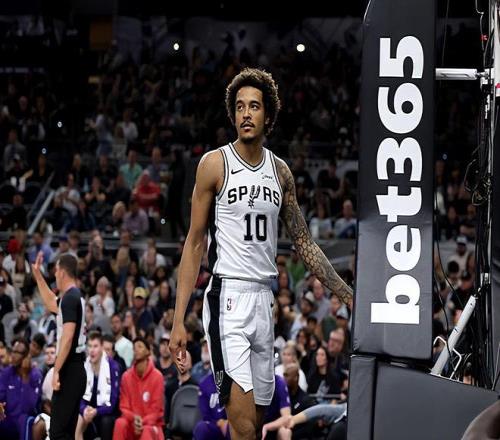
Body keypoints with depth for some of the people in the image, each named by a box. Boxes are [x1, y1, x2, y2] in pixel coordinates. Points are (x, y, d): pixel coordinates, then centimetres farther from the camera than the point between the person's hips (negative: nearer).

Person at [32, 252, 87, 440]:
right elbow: (52, 304, 37)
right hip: (76, 369, 10)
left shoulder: (70, 298, -14)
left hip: (69, 370, -10)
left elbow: (67, 337, -22)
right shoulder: (74, 296, 15)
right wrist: (37, 275, 37)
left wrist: (56, 370, -23)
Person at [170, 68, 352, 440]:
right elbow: (195, 244, -2)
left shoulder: (280, 171, 11)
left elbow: (304, 243, 17)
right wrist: (179, 320, -6)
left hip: (264, 300, 6)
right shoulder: (215, 164, -3)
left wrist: (350, 296, 13)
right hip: (228, 298, -6)